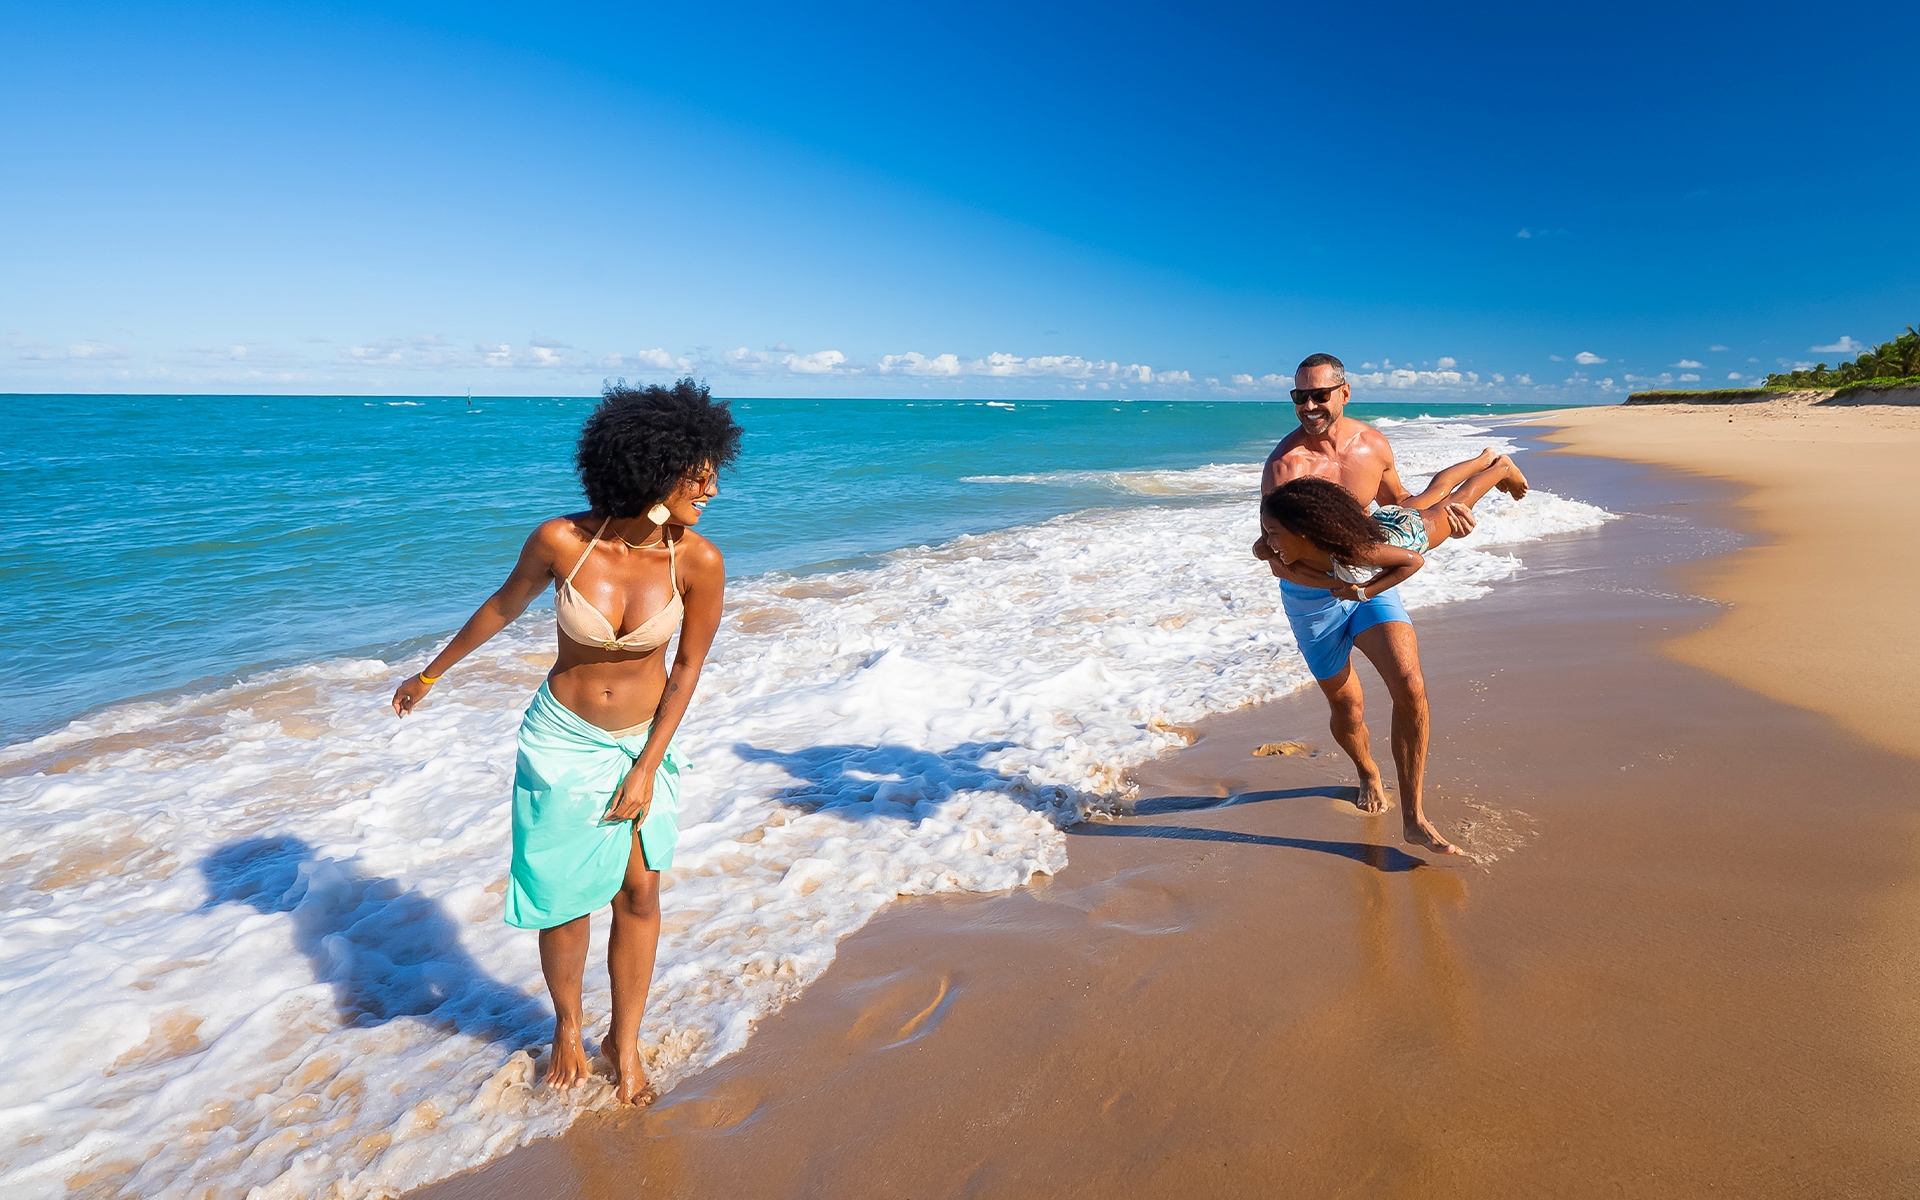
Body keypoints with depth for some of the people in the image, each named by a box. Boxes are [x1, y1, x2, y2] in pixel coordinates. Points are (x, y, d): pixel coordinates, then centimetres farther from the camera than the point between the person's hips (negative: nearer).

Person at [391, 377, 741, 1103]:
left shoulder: (699, 561, -19)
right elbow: (505, 605, 0)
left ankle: (625, 1041, 28)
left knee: (639, 892, 4)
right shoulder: (562, 540, -20)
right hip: (563, 738, -1)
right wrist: (433, 672, 12)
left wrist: (648, 767, -8)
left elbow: (688, 665, -8)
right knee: (566, 900, 6)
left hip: (644, 741, 1)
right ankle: (567, 1028, 35)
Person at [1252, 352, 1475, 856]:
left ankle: (1414, 818, -3)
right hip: (1312, 594, -3)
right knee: (1347, 706, 11)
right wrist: (1329, 581, -44)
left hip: (1371, 582, 3)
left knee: (1410, 687, -16)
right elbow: (1276, 557, -26)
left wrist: (1439, 507, -4)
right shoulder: (1285, 465, -22)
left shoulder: (1373, 444, -6)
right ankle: (1368, 772, 47)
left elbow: (1396, 498, 16)